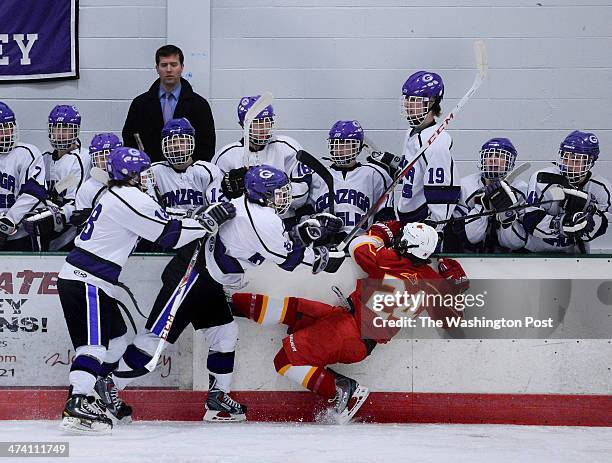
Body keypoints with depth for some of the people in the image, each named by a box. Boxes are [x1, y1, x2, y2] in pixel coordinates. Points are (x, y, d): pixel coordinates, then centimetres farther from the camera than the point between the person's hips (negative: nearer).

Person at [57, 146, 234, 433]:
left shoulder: (116, 197, 18)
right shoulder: (130, 199, -15)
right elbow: (169, 234, -15)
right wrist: (208, 221, -8)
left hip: (90, 282, 10)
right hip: (84, 282, -10)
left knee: (116, 337, 15)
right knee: (93, 343, -16)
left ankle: (86, 398, 17)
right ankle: (76, 407, -24)